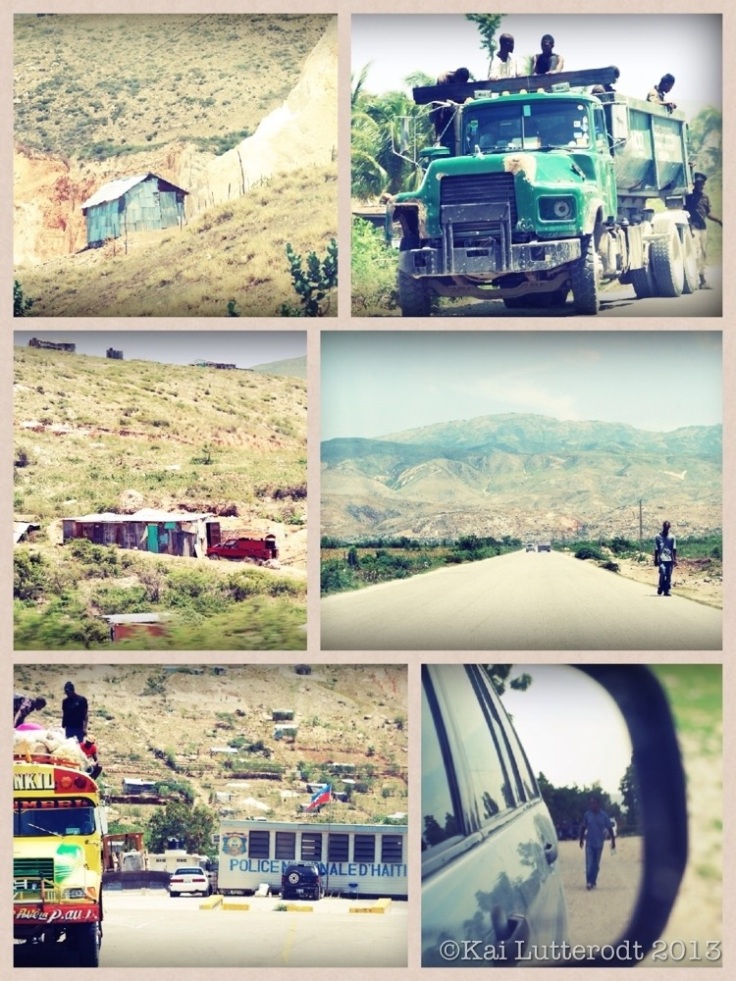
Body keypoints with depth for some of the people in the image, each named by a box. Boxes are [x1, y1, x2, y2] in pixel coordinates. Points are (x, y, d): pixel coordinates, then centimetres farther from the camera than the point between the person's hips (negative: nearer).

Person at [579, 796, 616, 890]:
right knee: (589, 863, -12)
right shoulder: (587, 814, -5)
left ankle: (593, 882, 17)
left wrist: (613, 841, -2)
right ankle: (588, 882, -11)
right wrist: (581, 839, 11)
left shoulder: (604, 815, -7)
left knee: (596, 864, 8)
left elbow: (609, 828, -1)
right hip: (589, 843, -1)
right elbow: (583, 827, 7)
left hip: (599, 843, 1)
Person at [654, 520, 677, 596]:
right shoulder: (658, 537, 2)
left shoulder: (672, 537, 6)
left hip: (669, 559, 2)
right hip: (661, 559, -2)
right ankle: (660, 589, 2)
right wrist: (655, 560, 3)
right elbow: (656, 550, 4)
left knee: (669, 576, 2)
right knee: (663, 573, -16)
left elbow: (674, 549, 6)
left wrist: (675, 559, 0)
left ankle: (667, 591, 10)